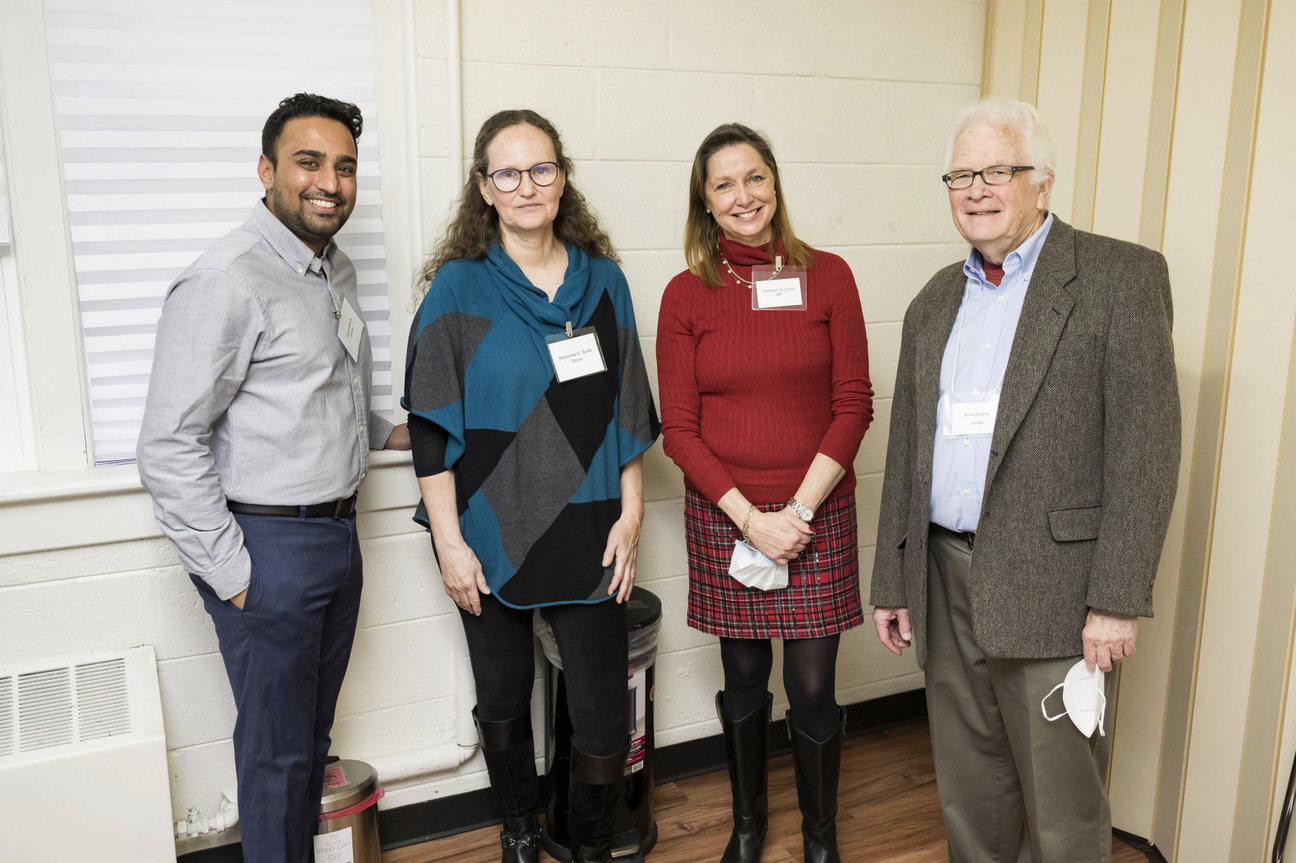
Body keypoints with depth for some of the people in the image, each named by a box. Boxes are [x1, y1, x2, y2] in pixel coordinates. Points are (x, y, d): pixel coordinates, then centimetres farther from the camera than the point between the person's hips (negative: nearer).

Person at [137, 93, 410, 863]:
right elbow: (170, 446, -19)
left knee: (314, 731, 21)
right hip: (270, 546, -8)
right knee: (278, 747, 7)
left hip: (337, 534, 8)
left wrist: (387, 433, 11)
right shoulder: (227, 280, -17)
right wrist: (230, 574, -17)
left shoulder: (337, 270, 10)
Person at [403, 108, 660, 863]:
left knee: (605, 717, 3)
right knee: (504, 701, 17)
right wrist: (449, 541, -9)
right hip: (494, 538, -1)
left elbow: (629, 411, 6)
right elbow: (431, 426, -6)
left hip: (589, 538, 1)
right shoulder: (458, 288, -4)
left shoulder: (604, 281, 3)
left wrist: (630, 514, 0)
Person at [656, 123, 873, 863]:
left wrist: (800, 509, -11)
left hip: (818, 514, 0)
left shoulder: (827, 276, -1)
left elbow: (854, 406, -3)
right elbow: (679, 429, -3)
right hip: (723, 519, 1)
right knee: (744, 680, 14)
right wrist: (749, 517, -12)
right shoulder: (686, 295, -1)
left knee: (813, 687, 5)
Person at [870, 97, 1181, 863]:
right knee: (968, 793, 18)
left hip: (1051, 584, -5)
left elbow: (1146, 448, -11)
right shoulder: (935, 301, 13)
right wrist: (892, 582, 12)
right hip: (948, 577, 6)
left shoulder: (1122, 277, -5)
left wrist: (1118, 599, -15)